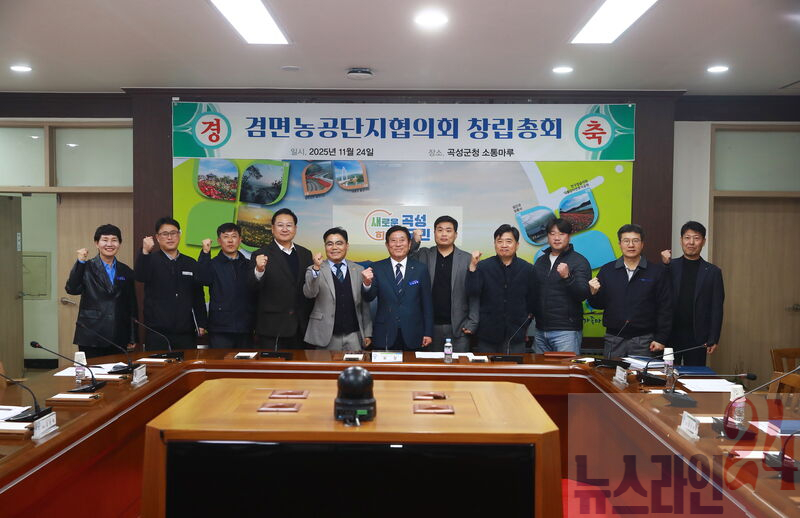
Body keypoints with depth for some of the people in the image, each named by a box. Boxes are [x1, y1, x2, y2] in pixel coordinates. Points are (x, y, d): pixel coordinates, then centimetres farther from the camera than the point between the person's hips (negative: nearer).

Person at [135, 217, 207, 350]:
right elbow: (140, 277, -19)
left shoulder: (191, 264, 12)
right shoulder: (151, 260, 3)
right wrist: (145, 252, -35)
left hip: (186, 332, 3)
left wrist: (202, 324, 7)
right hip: (157, 332, -3)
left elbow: (199, 296, 14)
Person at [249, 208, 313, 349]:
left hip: (300, 328, 4)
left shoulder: (305, 254, 11)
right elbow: (253, 288, -14)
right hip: (272, 329, -4)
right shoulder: (261, 255, -3)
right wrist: (259, 270, -34)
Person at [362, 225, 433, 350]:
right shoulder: (377, 268, 2)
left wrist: (428, 333, 3)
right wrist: (367, 283, -28)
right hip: (385, 336, 0)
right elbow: (369, 298, -7)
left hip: (412, 336, 0)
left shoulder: (420, 269, 3)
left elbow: (427, 303, 5)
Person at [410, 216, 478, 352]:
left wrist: (472, 323, -4)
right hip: (431, 326, 1)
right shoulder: (424, 255, 8)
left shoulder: (468, 259, 3)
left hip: (458, 327, -1)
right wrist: (415, 243, -13)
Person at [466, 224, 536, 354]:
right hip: (487, 334, 0)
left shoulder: (528, 269, 3)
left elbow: (532, 300, 11)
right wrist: (473, 267, -20)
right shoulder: (483, 266, 0)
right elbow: (472, 292, -11)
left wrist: (526, 323, 9)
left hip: (515, 335, 1)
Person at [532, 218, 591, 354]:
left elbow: (583, 295, -12)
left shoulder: (579, 261, -2)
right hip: (540, 330, 5)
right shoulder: (540, 261, 15)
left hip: (566, 331, -5)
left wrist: (567, 277, -26)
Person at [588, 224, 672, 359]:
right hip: (613, 340, 2)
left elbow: (665, 308, -1)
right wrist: (594, 294, -13)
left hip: (644, 341, -2)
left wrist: (661, 339, -5)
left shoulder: (657, 271, 1)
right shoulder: (607, 270, 7)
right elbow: (599, 304, 9)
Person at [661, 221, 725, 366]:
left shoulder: (713, 272, 6)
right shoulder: (670, 266, 6)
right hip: (670, 334, 1)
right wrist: (664, 265, -11)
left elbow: (717, 309, 4)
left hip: (698, 337, 0)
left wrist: (713, 339, -3)